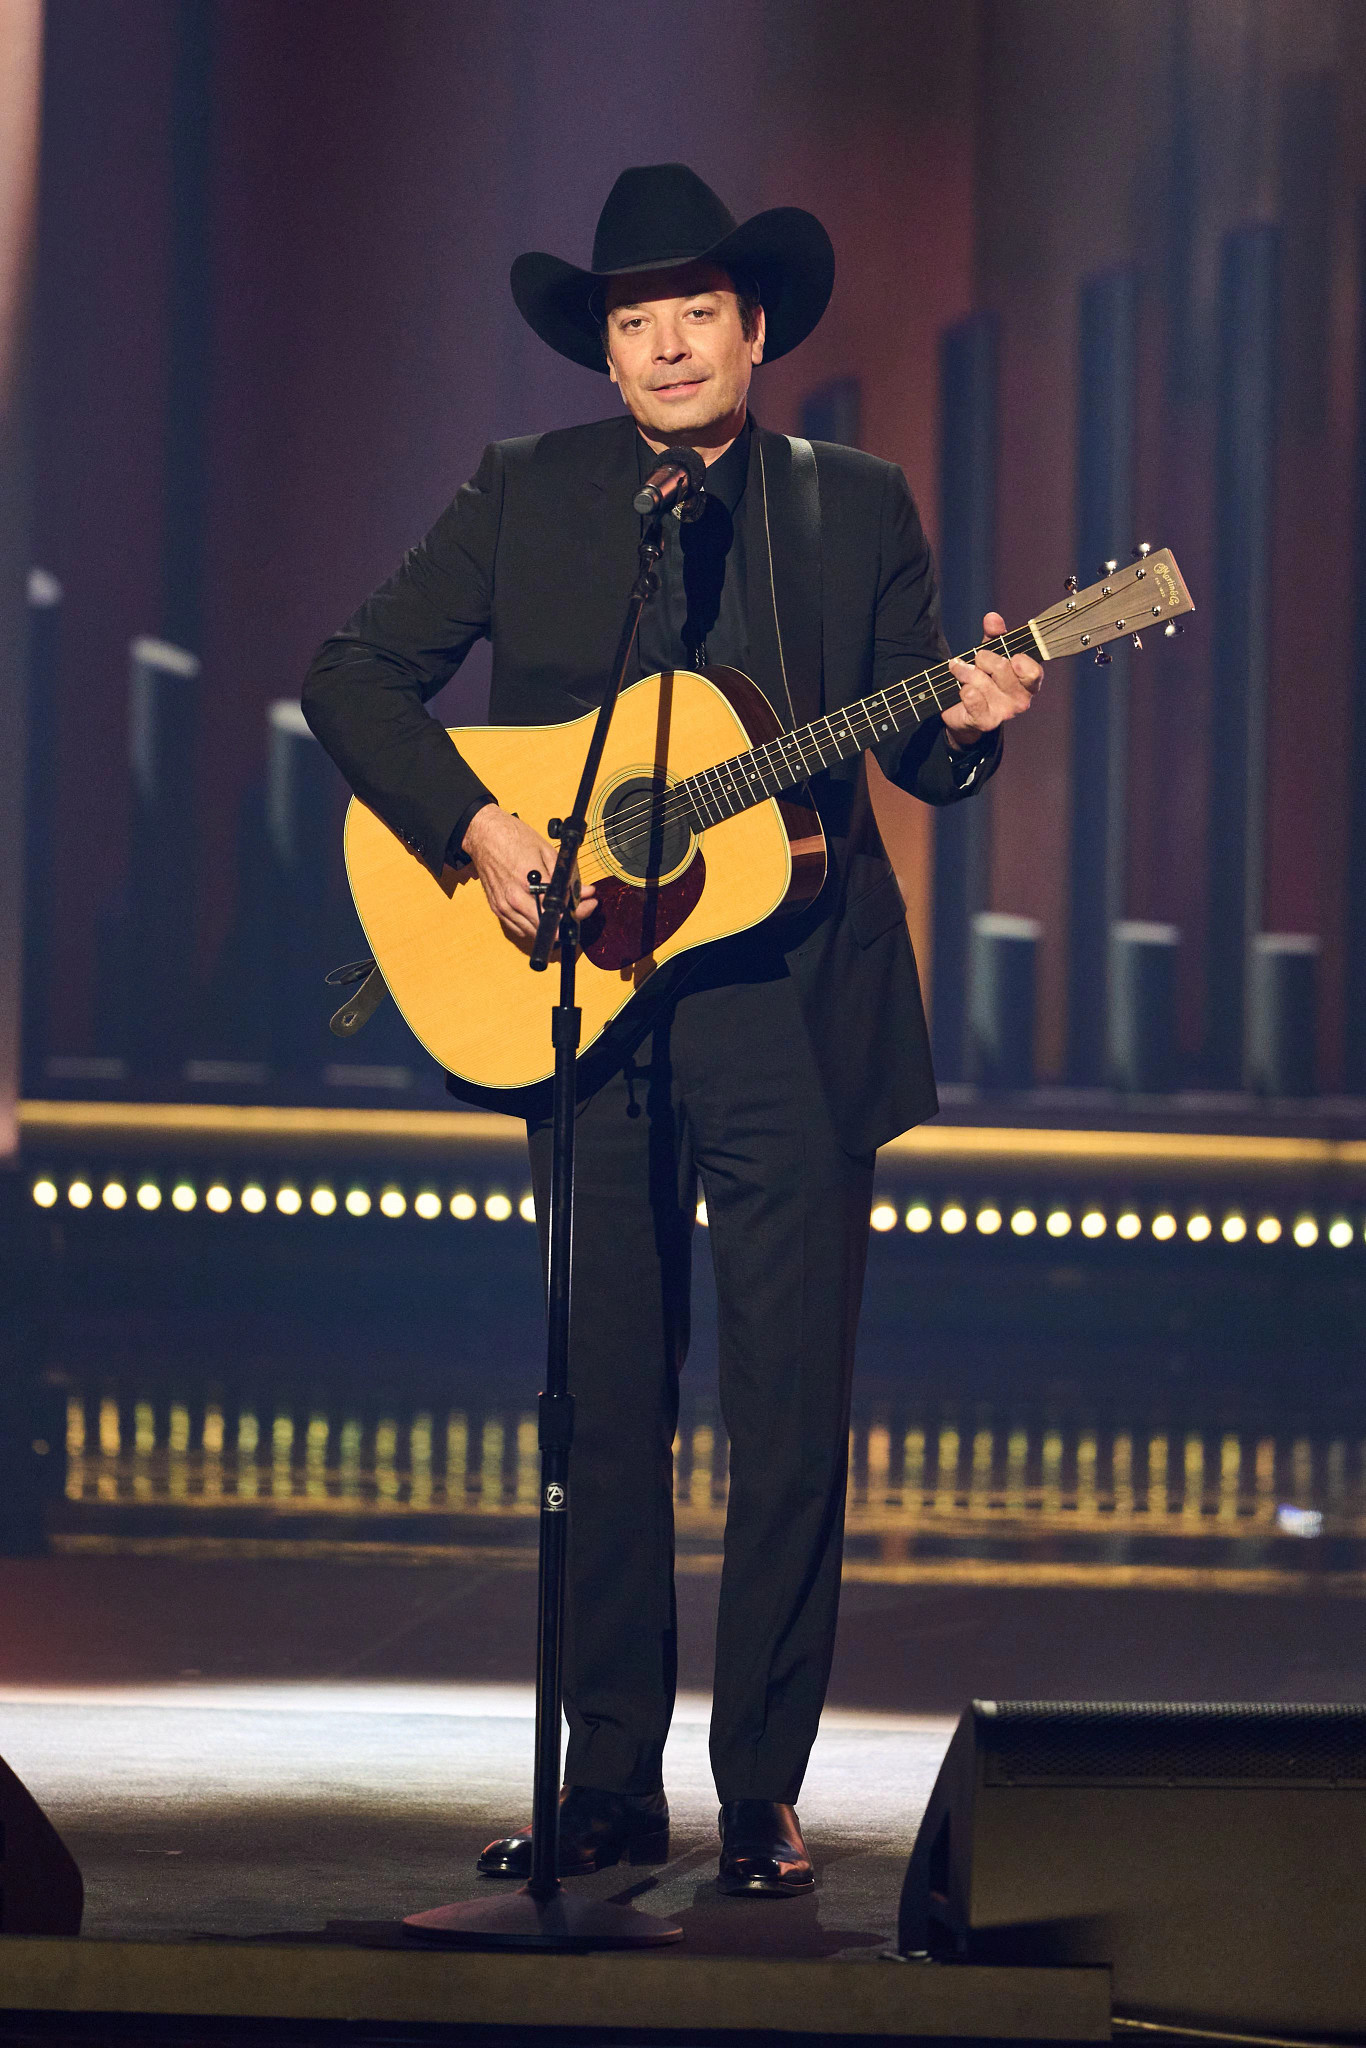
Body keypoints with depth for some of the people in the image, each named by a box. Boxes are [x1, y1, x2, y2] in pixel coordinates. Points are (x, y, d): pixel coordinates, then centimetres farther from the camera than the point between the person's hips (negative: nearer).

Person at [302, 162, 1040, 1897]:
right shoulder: (525, 497, 6)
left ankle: (761, 1799, 5)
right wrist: (477, 831, -12)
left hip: (796, 1014, 0)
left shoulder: (856, 508, 7)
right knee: (609, 1411, 5)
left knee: (792, 1419, -2)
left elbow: (913, 745, 8)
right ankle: (610, 1787, 13)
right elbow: (355, 675, 2)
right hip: (590, 1007, 1)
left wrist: (967, 720, -15)